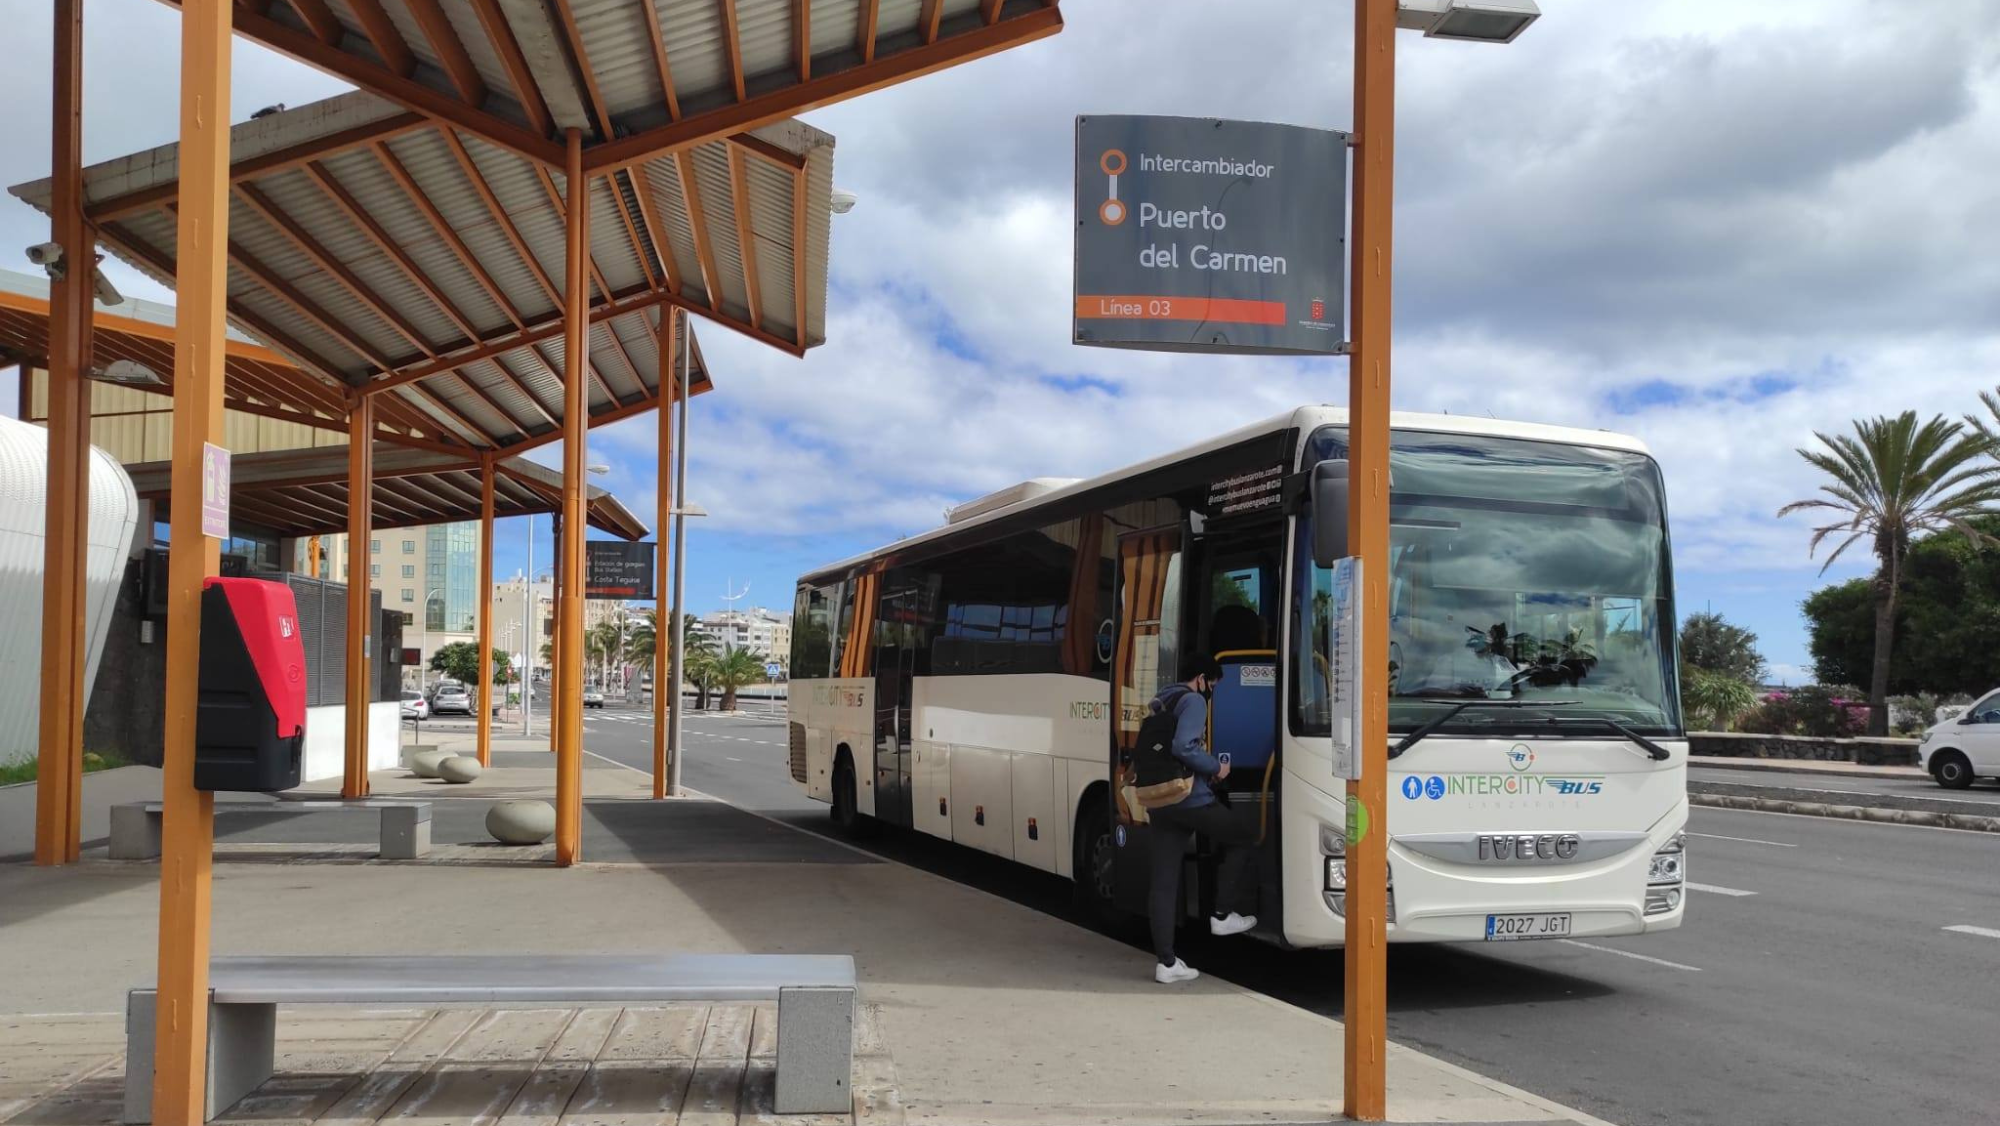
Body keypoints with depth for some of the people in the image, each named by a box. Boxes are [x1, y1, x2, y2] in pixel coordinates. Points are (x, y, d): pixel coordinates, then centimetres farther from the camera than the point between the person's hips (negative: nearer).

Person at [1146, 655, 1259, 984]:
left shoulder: (1160, 703, 20)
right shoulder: (1193, 701, -7)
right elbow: (1183, 747, -22)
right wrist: (1216, 768, -8)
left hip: (1159, 802, 8)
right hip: (1191, 799, -8)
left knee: (1163, 882, 4)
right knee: (1244, 838, 15)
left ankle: (1166, 962, 4)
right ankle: (1222, 915, 14)